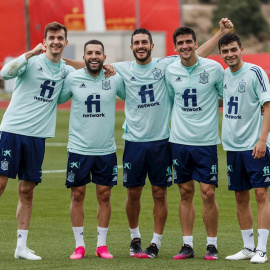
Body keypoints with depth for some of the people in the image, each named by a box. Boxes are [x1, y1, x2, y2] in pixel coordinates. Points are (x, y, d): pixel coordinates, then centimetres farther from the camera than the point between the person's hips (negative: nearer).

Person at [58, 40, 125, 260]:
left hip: (106, 150, 1)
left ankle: (102, 245, 14)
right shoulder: (72, 79, -3)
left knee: (104, 196, 4)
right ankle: (79, 246, 12)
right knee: (77, 196, 2)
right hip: (78, 149, -1)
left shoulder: (115, 79, 0)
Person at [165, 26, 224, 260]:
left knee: (208, 193, -4)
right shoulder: (171, 71, 4)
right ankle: (187, 245, 13)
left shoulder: (214, 68, -5)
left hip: (206, 141, -3)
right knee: (185, 193, 7)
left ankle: (212, 245, 7)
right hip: (180, 140, 3)